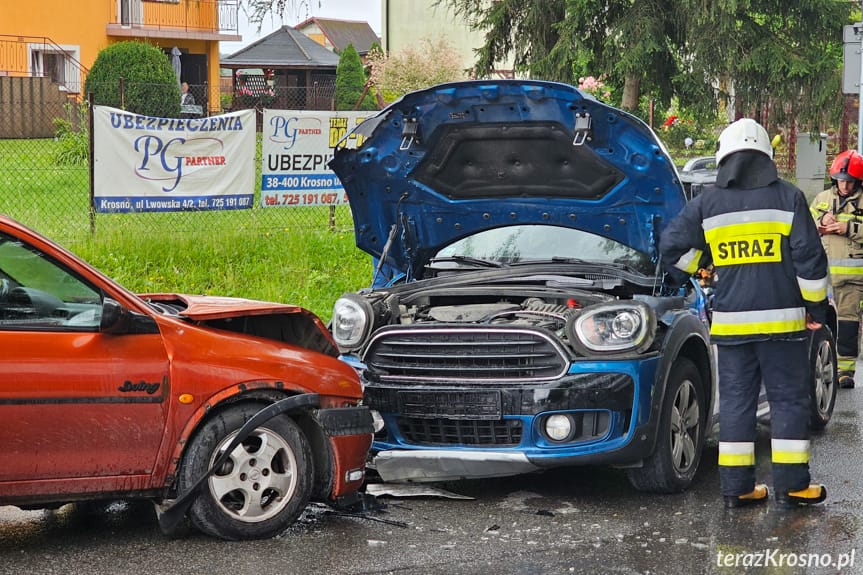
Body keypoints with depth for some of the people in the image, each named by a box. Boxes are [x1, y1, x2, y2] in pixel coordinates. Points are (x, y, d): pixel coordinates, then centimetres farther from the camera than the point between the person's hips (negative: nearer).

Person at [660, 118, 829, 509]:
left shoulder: (708, 203, 3)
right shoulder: (787, 198, -2)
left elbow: (672, 245, 5)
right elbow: (810, 258, -4)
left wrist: (693, 271, 23)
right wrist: (816, 306, 6)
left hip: (731, 322, 2)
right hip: (782, 319, -2)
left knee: (736, 401, 8)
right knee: (788, 400, 5)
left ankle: (736, 487, 7)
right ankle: (791, 485, 4)